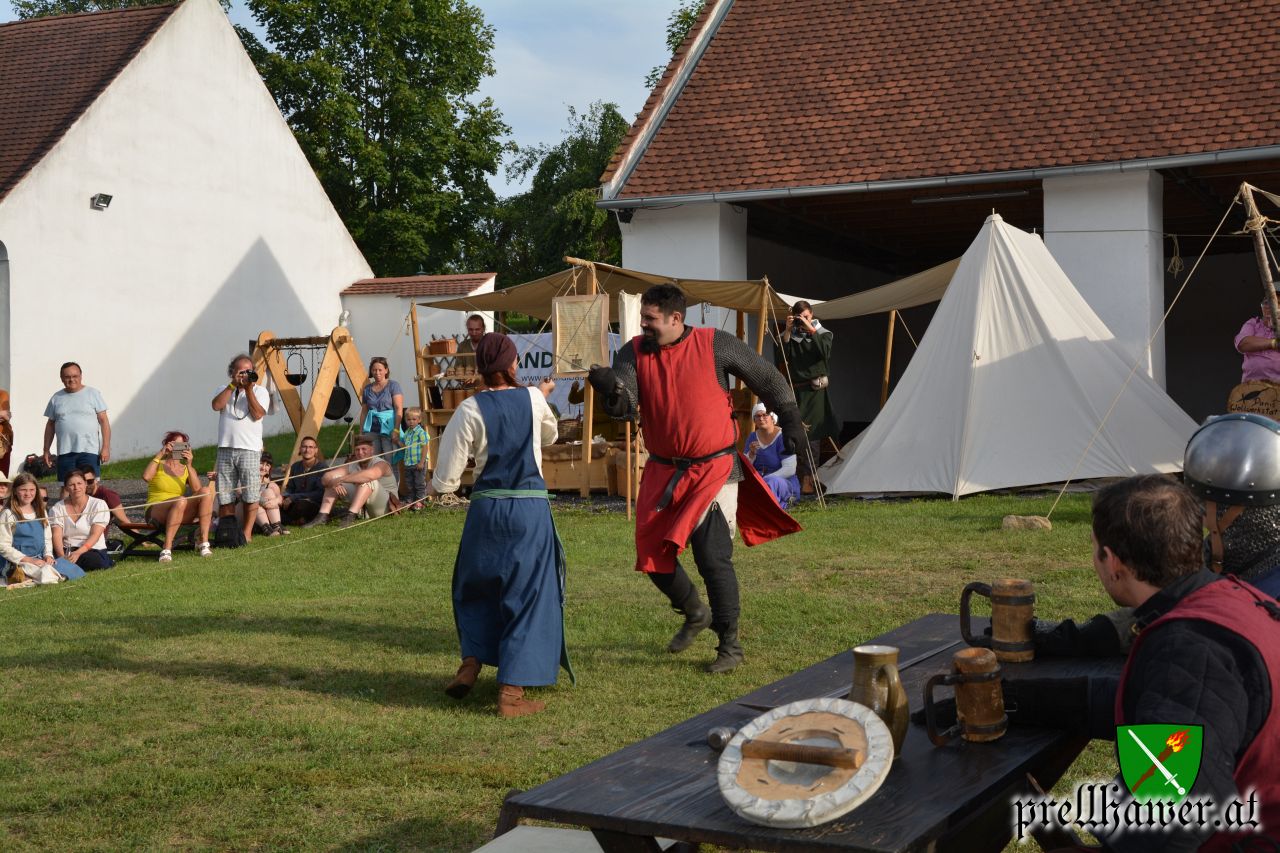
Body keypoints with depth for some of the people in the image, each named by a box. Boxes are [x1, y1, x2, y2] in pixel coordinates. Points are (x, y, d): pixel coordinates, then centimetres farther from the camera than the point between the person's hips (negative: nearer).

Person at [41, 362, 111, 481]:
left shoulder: (93, 394, 4)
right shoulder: (56, 398, 13)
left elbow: (104, 421, 0)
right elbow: (50, 424, 17)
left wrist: (106, 447, -7)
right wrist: (46, 450, 12)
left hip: (89, 451, -3)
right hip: (65, 453, 3)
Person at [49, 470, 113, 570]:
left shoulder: (99, 505, -1)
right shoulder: (58, 508, 6)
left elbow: (95, 535, -11)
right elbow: (57, 535, -7)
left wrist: (78, 553, -27)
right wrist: (62, 556, -27)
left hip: (92, 550, -2)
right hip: (66, 550, 2)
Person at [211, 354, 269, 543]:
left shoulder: (260, 391, 6)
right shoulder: (225, 390, 14)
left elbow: (257, 414, -9)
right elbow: (216, 405, -8)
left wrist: (248, 389, -12)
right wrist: (233, 385, -10)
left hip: (249, 449, -3)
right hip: (225, 449, 3)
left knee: (250, 495, -5)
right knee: (224, 496, 5)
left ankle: (247, 533, 4)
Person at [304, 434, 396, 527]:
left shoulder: (381, 464, -15)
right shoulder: (351, 466, 5)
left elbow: (370, 475, -41)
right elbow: (326, 477, -4)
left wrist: (341, 479, -39)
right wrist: (334, 482, -29)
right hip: (362, 509, 6)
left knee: (366, 479, -32)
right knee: (333, 479, -2)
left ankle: (351, 516, -40)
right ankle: (322, 517, -17)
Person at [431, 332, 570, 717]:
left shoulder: (471, 409, -6)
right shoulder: (533, 399, 0)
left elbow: (446, 481, -5)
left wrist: (436, 486, 18)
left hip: (486, 509, 0)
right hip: (531, 509, 0)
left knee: (476, 587, 23)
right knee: (528, 597, 5)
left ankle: (471, 661, 13)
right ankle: (512, 691, 2)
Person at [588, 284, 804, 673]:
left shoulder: (714, 344, -9)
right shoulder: (635, 352, -1)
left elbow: (766, 378, 3)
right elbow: (624, 404, -16)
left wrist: (790, 419, 6)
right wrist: (612, 390, -39)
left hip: (713, 469, -4)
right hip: (663, 472, 5)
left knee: (713, 558, -8)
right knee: (653, 554, 8)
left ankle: (730, 646, 7)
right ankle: (695, 614, 36)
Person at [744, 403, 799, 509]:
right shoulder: (752, 437, 10)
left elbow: (789, 470, -16)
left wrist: (765, 479, -21)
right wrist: (751, 454, -13)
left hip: (786, 485, -6)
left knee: (770, 482, -39)